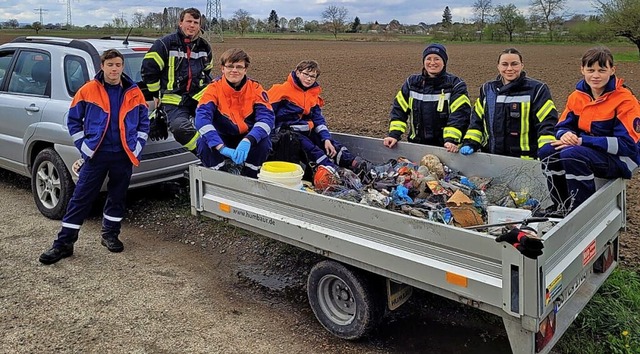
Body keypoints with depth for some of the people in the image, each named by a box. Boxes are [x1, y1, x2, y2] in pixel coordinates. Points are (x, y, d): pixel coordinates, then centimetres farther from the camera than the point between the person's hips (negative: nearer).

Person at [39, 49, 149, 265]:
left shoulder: (134, 93, 4)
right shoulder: (88, 90, -1)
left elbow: (144, 122, 11)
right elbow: (73, 120, 5)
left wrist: (136, 148, 3)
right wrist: (84, 147, -2)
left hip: (124, 156, 2)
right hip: (96, 155, -1)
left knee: (117, 197, 12)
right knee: (80, 199, 0)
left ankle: (110, 234, 29)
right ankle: (64, 243, 6)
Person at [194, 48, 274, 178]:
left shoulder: (255, 88, -12)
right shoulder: (214, 88, -15)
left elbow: (267, 117, -24)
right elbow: (202, 117, -29)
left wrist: (248, 141, -43)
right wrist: (222, 148, -44)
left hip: (247, 137, 1)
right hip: (221, 137, 0)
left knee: (264, 143, -29)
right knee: (204, 144, -29)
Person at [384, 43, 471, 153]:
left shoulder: (455, 85, -4)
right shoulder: (412, 82, 7)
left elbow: (459, 114, -14)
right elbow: (399, 108, 5)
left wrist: (451, 140, -27)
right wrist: (394, 134, -7)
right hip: (416, 143, 3)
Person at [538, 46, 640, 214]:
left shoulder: (625, 100, -13)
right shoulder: (577, 96, 4)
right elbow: (563, 126, 9)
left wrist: (582, 141, -24)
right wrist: (566, 135, -18)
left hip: (620, 158, -6)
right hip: (585, 150, 6)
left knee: (572, 155, -33)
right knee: (548, 152, -19)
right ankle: (561, 207, -5)